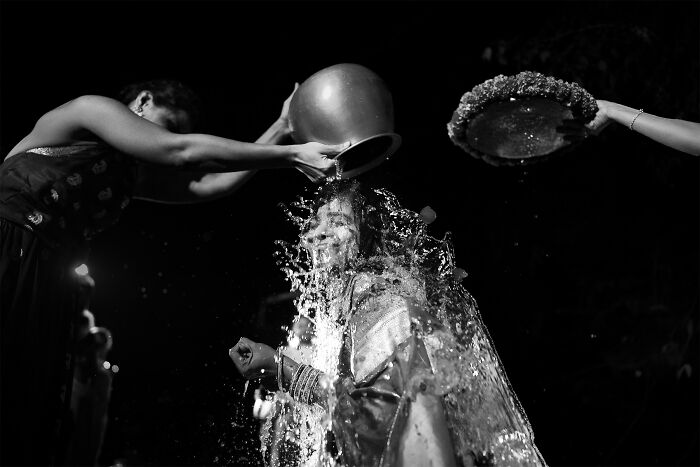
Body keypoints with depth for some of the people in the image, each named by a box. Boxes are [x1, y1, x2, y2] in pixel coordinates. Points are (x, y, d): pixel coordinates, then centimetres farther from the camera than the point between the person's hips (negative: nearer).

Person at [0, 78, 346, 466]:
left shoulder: (132, 174, 26)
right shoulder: (91, 108, 2)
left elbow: (208, 184, 17)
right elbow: (182, 152, -10)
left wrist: (280, 129, 20)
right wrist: (291, 155, -11)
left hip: (41, 279, 9)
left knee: (35, 418, 0)